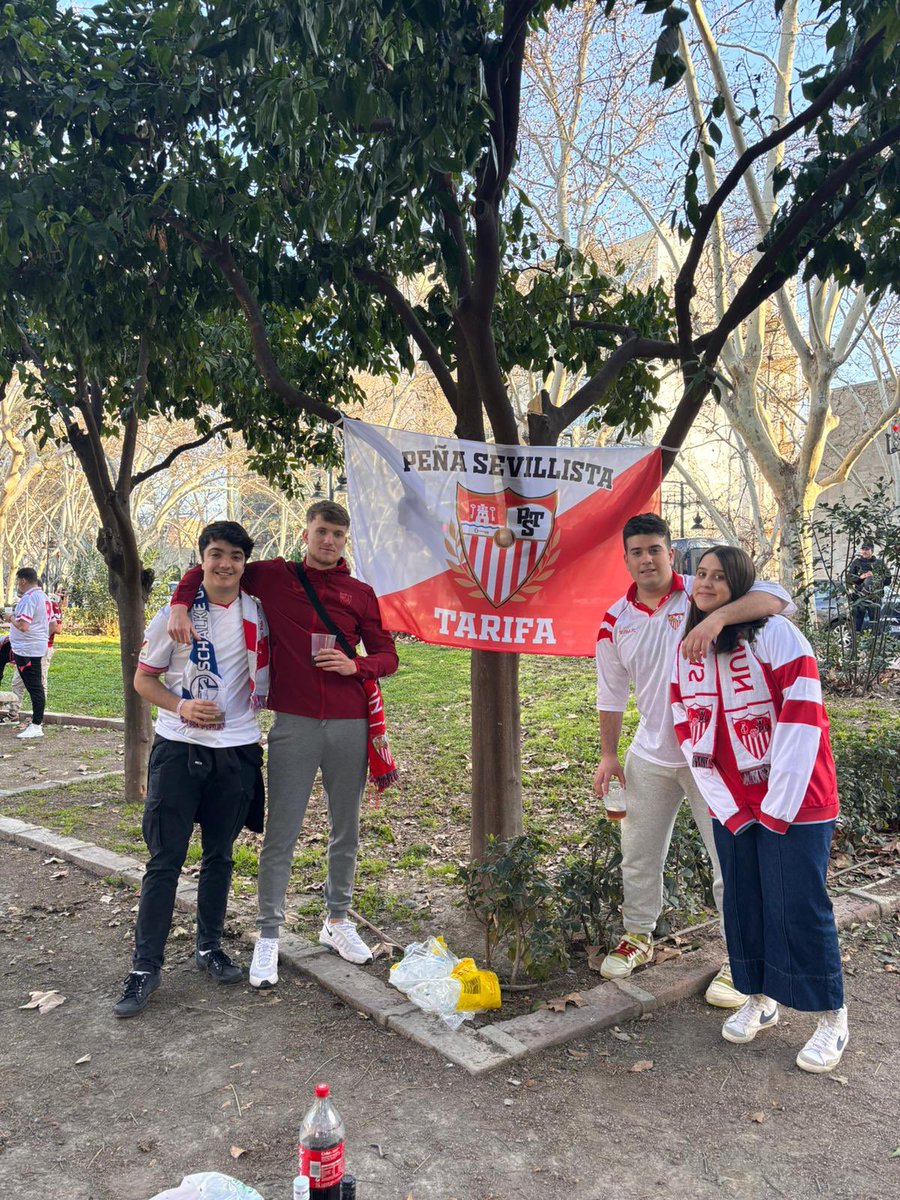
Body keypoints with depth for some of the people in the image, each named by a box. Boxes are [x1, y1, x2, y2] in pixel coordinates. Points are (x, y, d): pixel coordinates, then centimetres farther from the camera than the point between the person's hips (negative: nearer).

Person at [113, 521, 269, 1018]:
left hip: (236, 749, 3)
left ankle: (209, 947, 29)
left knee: (219, 856, 13)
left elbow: (266, 673, 17)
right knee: (165, 860, 0)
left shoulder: (258, 615, 3)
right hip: (179, 748, -2)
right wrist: (181, 706, -15)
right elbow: (143, 679, 1)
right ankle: (145, 967, 11)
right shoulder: (175, 613, -4)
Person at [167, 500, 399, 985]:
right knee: (281, 833, 1)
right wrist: (180, 605, -8)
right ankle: (268, 935, 16)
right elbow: (205, 570, 11)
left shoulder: (360, 594, 7)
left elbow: (387, 656, 11)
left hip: (349, 726, 3)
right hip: (294, 724, -2)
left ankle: (337, 920, 31)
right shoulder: (273, 576, 3)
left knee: (345, 830, 13)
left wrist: (356, 666, -9)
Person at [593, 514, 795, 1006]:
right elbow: (611, 695, 10)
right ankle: (638, 936, 40)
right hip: (650, 757, 4)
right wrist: (608, 755, 6)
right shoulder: (616, 621, 1)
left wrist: (717, 617, -42)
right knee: (638, 855, 17)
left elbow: (775, 597, -27)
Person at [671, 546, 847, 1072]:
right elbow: (689, 732, 6)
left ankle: (833, 1018, 19)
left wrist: (778, 806, -16)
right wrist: (726, 807, 0)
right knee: (743, 904, 12)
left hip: (792, 802, -5)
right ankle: (760, 1000, 32)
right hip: (732, 807, 5)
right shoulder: (687, 650, 6)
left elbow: (803, 718, -17)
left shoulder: (775, 634, -13)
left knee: (799, 908, 0)